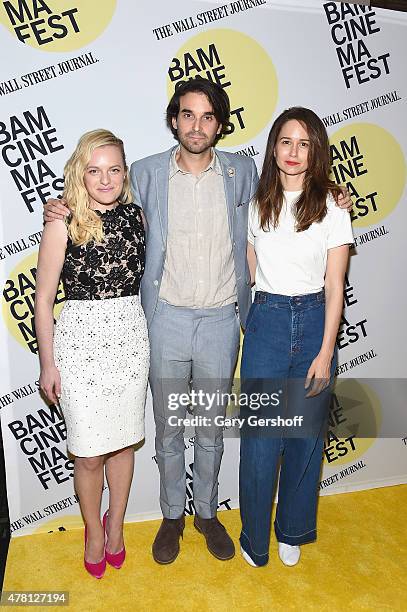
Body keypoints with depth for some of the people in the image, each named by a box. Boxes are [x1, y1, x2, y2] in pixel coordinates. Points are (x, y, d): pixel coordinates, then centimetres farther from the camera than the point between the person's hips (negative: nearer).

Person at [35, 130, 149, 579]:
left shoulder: (135, 215, 3)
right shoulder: (63, 224, -8)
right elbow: (43, 299, -5)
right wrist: (48, 364, -3)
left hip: (131, 337, 4)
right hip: (80, 340, -3)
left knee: (124, 440, 16)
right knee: (89, 453, 7)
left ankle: (115, 524, 40)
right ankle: (93, 530, 36)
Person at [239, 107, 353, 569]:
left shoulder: (332, 208, -3)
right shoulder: (258, 204, 4)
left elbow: (334, 286, -4)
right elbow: (248, 271, 9)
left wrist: (326, 351, -8)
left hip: (314, 321, 0)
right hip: (266, 321, 1)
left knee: (306, 433, 10)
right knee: (259, 435, 3)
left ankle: (292, 531, 34)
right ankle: (254, 537, 26)